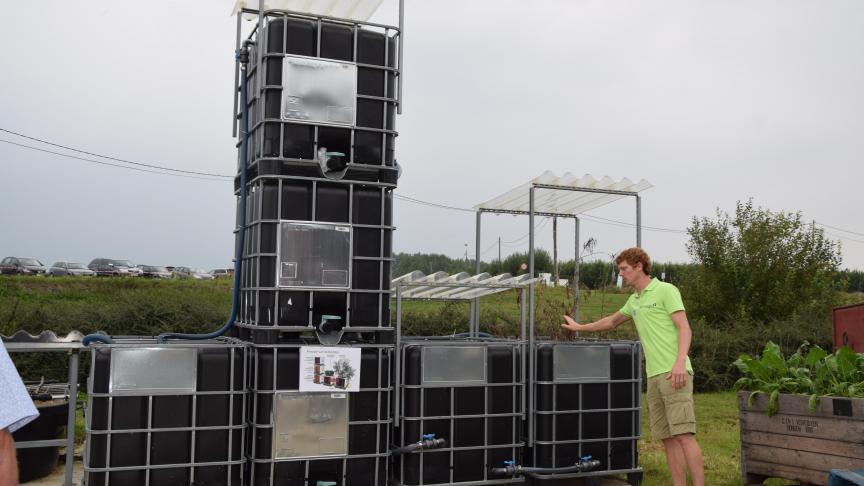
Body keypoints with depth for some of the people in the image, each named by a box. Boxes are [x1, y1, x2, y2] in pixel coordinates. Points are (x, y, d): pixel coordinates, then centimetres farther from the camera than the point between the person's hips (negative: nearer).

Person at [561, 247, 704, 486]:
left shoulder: (666, 290, -3)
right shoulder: (634, 300, 20)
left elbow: (685, 329, -11)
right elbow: (612, 321, 37)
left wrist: (680, 362, -25)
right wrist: (579, 327, 43)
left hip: (674, 374, -8)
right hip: (654, 376, 8)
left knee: (683, 435, -12)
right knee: (668, 438, 4)